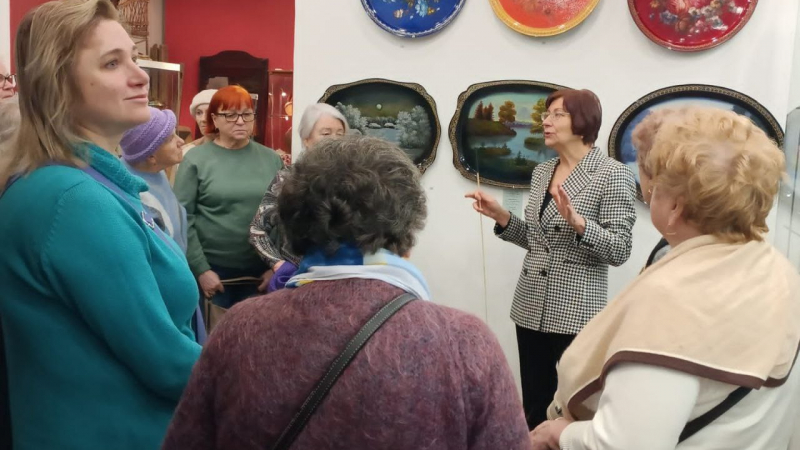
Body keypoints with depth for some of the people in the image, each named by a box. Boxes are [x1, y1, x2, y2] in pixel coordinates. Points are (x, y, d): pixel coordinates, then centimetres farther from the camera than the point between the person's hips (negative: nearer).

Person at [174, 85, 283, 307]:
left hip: (261, 270, 3)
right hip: (212, 269, -3)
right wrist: (201, 269, -9)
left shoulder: (271, 159, 5)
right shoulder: (196, 160, -4)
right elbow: (183, 219, -6)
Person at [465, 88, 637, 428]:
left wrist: (577, 221, -29)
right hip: (530, 309, 6)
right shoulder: (541, 172, 9)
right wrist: (501, 216, 2)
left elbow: (619, 251, -15)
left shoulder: (612, 175, -9)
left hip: (576, 313, -6)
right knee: (534, 409, 14)